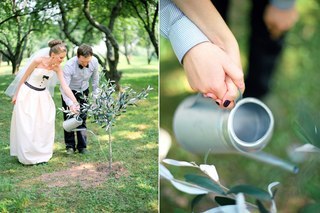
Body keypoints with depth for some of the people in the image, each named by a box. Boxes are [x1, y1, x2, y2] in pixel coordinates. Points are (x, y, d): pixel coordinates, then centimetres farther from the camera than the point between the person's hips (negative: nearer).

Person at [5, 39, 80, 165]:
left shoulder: (57, 67, -9)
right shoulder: (38, 60, -21)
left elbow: (65, 86, -11)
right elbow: (24, 77, -10)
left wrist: (75, 103, -19)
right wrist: (15, 94, -3)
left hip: (42, 96, 5)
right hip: (27, 94, -4)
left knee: (44, 125, 4)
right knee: (26, 126, 0)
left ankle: (40, 154, 18)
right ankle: (27, 156, 12)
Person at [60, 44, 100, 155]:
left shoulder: (94, 61, -22)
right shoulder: (69, 65, -33)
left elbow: (95, 79, -4)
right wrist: (70, 104, -47)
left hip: (84, 91, 3)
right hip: (69, 91, -2)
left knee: (82, 118, 2)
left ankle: (82, 146, 12)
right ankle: (70, 146, 11)